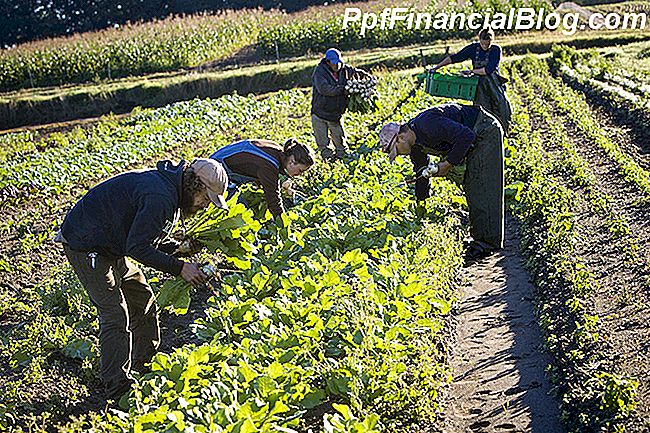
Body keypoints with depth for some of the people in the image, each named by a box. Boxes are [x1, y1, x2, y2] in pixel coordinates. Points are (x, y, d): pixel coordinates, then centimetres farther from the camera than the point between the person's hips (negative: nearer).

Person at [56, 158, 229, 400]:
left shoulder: (170, 190, 4)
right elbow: (137, 247, -29)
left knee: (143, 301, 14)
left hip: (111, 248, 11)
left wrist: (176, 248, -3)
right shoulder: (160, 197, -29)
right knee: (115, 314, -12)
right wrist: (179, 268, -26)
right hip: (86, 246, -11)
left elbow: (145, 236, 12)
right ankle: (118, 388, -5)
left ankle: (147, 366, 28)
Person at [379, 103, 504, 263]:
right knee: (471, 188, 10)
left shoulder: (428, 126, -29)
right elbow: (421, 175, 14)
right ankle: (477, 237, 17)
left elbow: (467, 136, -30)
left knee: (483, 190, -11)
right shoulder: (415, 145, 1)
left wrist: (448, 163, -23)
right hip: (475, 138, 10)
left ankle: (488, 241, -7)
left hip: (487, 132, -10)